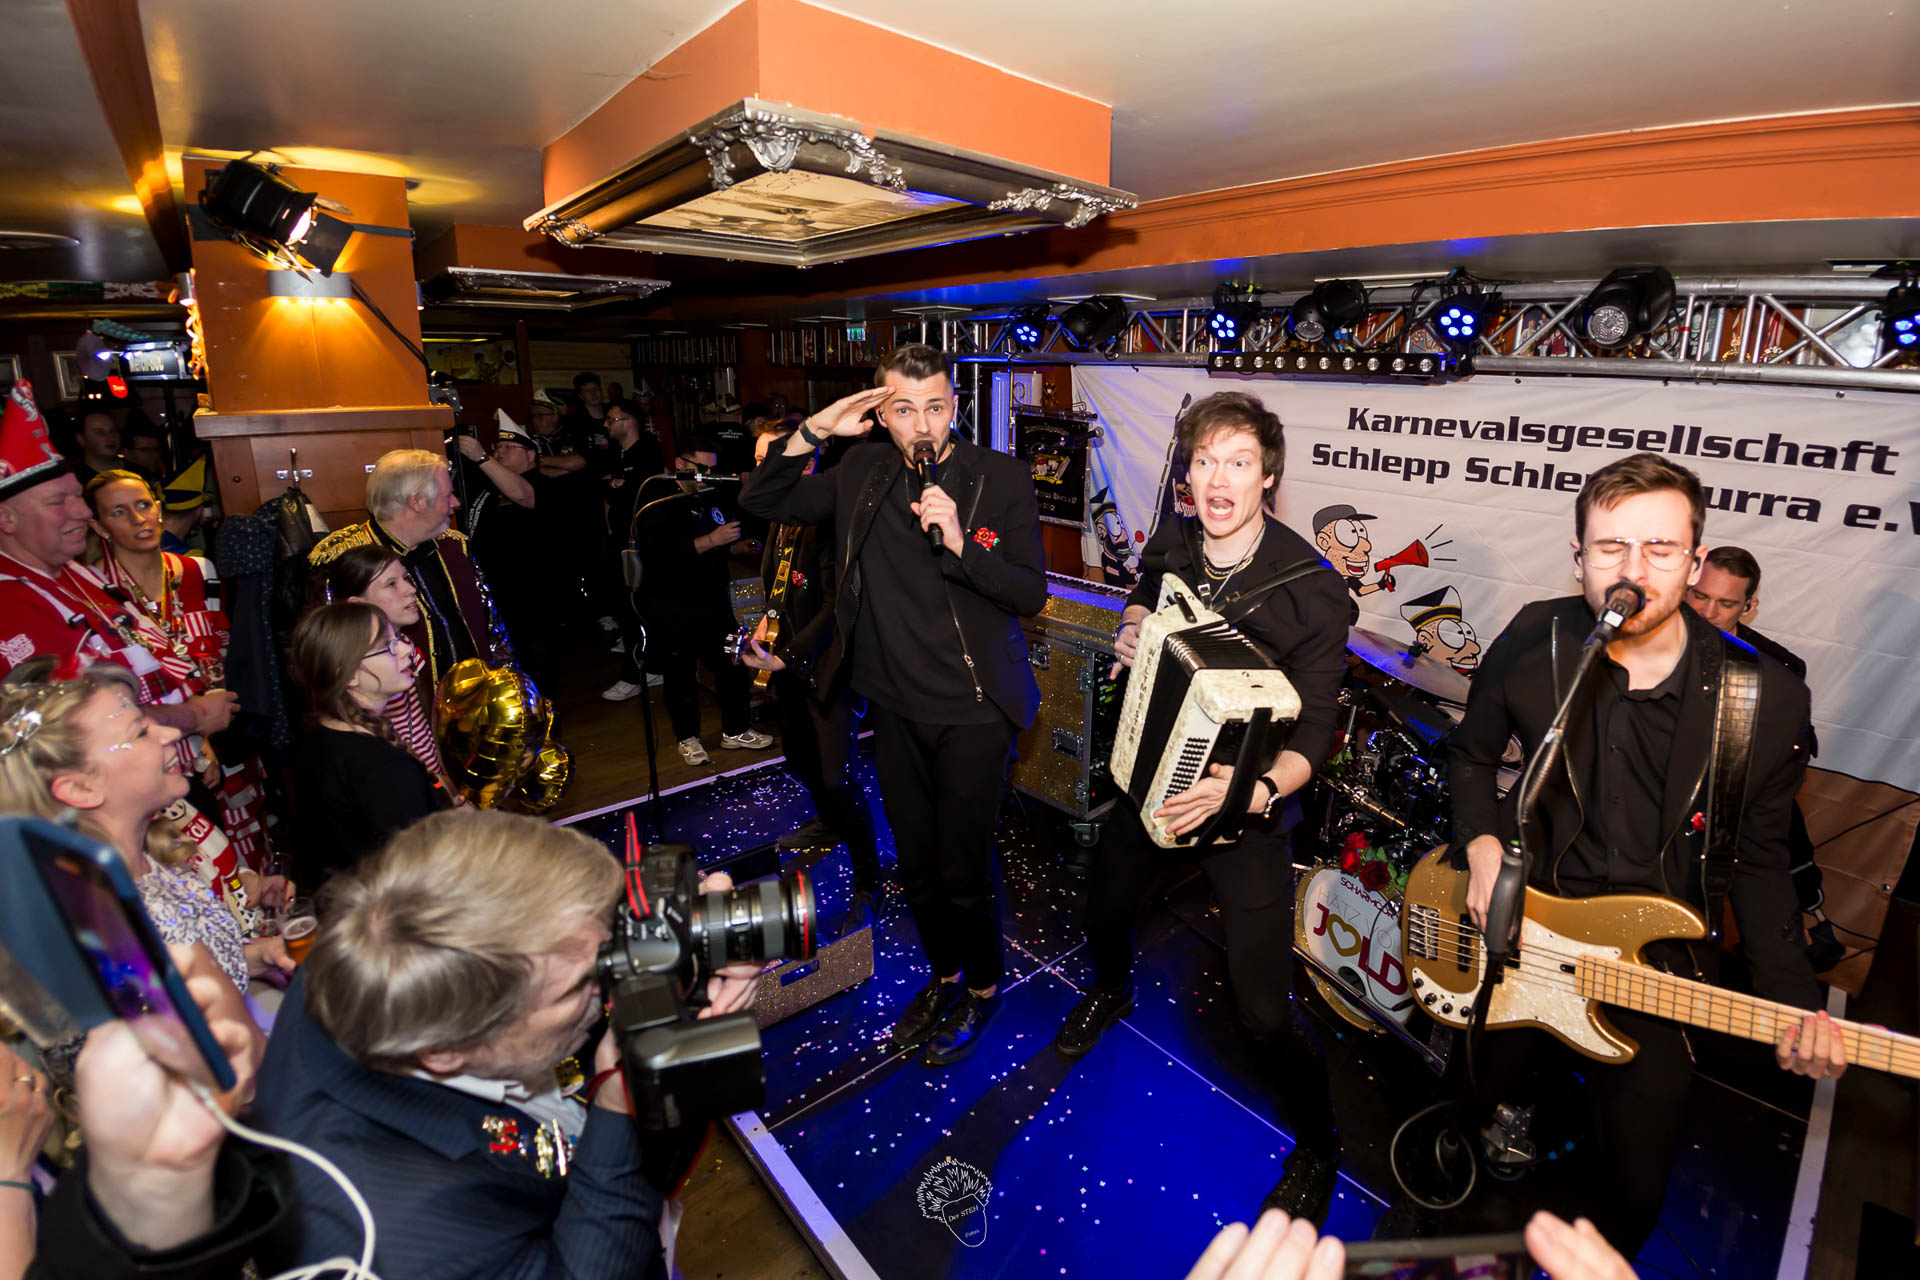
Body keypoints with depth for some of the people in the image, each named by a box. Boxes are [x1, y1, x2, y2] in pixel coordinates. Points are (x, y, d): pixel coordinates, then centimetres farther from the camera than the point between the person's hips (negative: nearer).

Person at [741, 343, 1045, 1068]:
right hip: (895, 707, 5)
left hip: (973, 711, -4)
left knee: (963, 870, 6)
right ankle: (944, 975, 44)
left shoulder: (1002, 478, -9)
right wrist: (813, 432, -8)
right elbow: (760, 504, 6)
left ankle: (983, 988, 36)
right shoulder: (863, 471, 2)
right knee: (915, 863, 19)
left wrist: (961, 543, -28)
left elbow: (1032, 594, -12)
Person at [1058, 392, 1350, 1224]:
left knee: (1263, 1007, -4)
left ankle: (1316, 1148, 28)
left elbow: (1314, 729, -20)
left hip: (1247, 803, -5)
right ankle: (1112, 993, 61)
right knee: (1105, 909, 25)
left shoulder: (1309, 587, -21)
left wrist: (1253, 790, -38)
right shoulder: (1170, 545, -6)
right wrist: (1131, 631, -5)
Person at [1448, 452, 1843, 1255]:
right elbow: (1473, 754, 3)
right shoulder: (1534, 642, -11)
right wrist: (1482, 844, -12)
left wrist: (1794, 1000, -10)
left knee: (1635, 1183, 11)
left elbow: (1758, 859, 0)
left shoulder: (1766, 701, -12)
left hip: (1657, 951, 0)